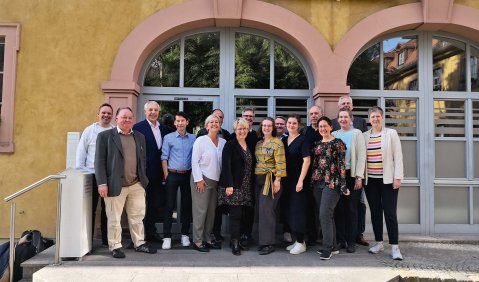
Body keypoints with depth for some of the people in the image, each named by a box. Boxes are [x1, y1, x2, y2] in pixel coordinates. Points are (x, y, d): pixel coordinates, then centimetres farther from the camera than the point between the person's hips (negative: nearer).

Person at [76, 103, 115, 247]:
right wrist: (80, 170, 0)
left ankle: (106, 239, 18)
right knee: (90, 207, 5)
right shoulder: (89, 130, 4)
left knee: (107, 208, 8)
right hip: (91, 175, 0)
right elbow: (81, 150, 6)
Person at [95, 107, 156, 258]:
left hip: (137, 185, 4)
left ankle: (139, 243, 26)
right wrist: (102, 183, -13)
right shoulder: (105, 136, -2)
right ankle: (115, 246, 20)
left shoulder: (140, 137, 12)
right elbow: (99, 161, -6)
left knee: (137, 216, 12)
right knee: (114, 218, 6)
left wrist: (143, 180, 10)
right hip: (115, 185, -4)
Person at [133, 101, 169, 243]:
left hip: (158, 173, 6)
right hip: (144, 172, -6)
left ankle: (151, 230, 27)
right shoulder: (138, 127, -7)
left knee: (156, 203, 13)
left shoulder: (163, 129, 10)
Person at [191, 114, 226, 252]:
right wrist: (199, 179, -13)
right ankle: (197, 241, 6)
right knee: (200, 211, -2)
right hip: (202, 179, -5)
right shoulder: (201, 140, -6)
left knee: (211, 211, 8)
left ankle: (207, 239, 19)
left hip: (216, 180, 5)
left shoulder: (223, 142, 6)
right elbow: (194, 161, -9)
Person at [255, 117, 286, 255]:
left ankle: (268, 243, -2)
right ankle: (263, 239, 17)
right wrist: (254, 176, 12)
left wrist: (277, 180, -18)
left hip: (271, 180, -7)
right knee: (260, 210, 8)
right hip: (258, 179, 7)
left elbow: (280, 163, -13)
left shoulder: (277, 142, -6)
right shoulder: (258, 143, 16)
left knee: (266, 210, -10)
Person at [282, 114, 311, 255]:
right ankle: (297, 240, 21)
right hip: (287, 180, 6)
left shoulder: (303, 140, -7)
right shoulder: (283, 140, 11)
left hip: (298, 180, -6)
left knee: (298, 210, -4)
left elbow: (307, 160, -14)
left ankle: (301, 243, 6)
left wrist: (301, 180, -19)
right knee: (289, 210, 9)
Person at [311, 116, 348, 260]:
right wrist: (313, 180, 11)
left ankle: (327, 248, -2)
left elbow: (342, 165, -8)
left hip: (332, 183, -6)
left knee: (324, 215, -11)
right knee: (328, 215, 12)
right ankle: (332, 245, 21)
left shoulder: (337, 143, -4)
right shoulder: (317, 144, 13)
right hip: (318, 183, 6)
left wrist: (343, 186, -11)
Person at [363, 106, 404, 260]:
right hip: (370, 180, 3)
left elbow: (398, 156, -2)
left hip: (388, 179, -3)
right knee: (375, 212, 9)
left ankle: (394, 246, 4)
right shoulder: (364, 136, 8)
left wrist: (397, 177, -8)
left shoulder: (391, 133, 1)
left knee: (390, 213, -4)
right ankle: (379, 242, 21)